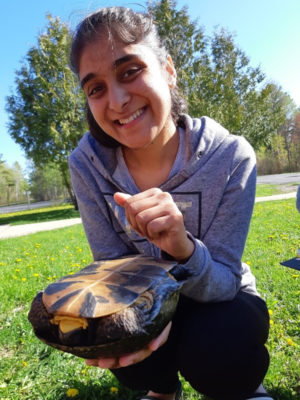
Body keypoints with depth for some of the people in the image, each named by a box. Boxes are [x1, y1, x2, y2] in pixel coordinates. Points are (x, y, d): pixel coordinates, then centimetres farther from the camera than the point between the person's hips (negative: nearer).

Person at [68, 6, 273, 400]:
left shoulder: (231, 156, -24)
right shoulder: (86, 164, -18)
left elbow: (224, 280, -22)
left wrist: (184, 248, -44)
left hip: (219, 297, -1)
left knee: (216, 354, -31)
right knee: (133, 357, -28)